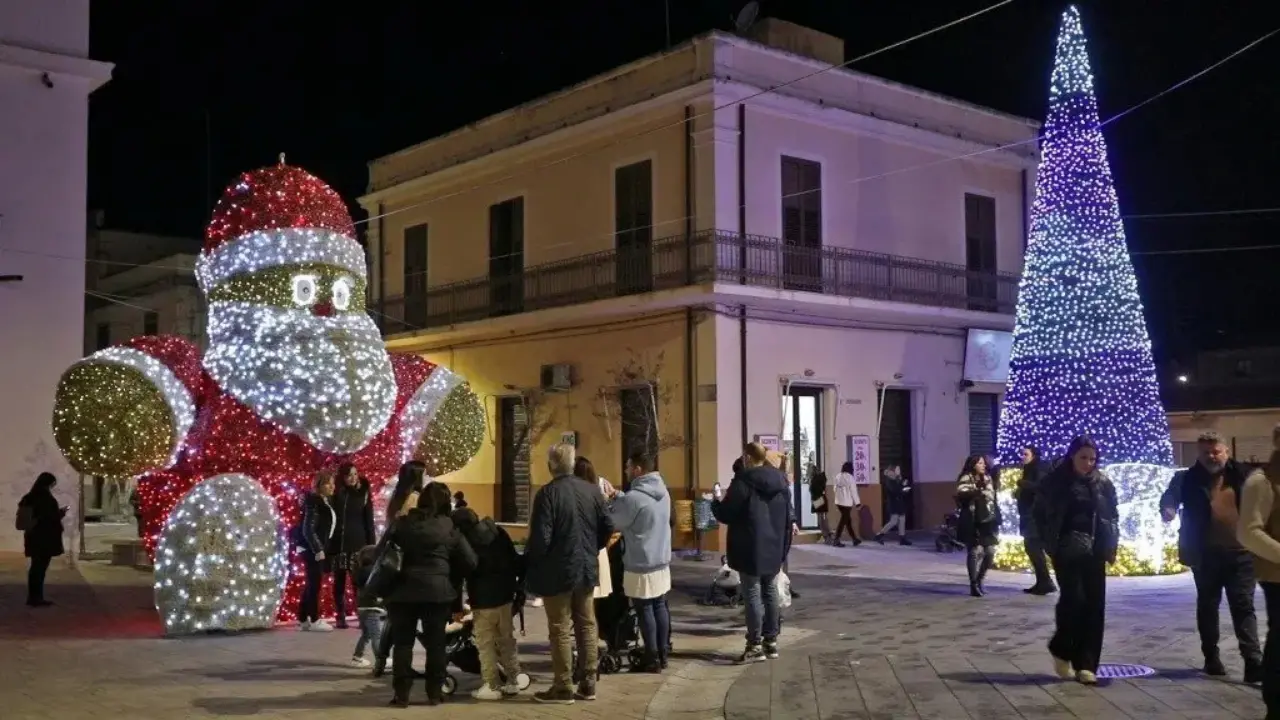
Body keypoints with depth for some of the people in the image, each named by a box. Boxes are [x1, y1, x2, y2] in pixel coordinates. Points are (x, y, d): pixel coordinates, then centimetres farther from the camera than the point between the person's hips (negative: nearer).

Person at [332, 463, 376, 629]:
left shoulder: (364, 493, 4)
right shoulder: (336, 493, 3)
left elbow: (369, 521, 4)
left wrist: (371, 544, -2)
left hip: (358, 543, -1)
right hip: (338, 543, 1)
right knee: (339, 581, 5)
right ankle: (341, 617, 10)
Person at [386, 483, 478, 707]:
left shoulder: (403, 523, 6)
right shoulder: (449, 528, 3)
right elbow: (470, 562, 2)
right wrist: (453, 576, 19)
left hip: (404, 590, 1)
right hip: (437, 591, -1)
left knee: (402, 642, 8)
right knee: (436, 643, 9)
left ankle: (401, 694, 6)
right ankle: (435, 693, 12)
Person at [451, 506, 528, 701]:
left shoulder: (463, 541, -6)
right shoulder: (498, 532, 8)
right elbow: (516, 560, 9)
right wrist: (520, 588, 13)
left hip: (483, 600, -6)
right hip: (505, 595, 6)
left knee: (486, 644, 0)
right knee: (507, 640, 14)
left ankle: (492, 686, -1)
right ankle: (513, 682, 17)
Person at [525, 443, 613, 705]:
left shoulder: (548, 493, -17)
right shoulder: (592, 491, 1)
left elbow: (540, 537, -20)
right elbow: (607, 528, 6)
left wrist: (529, 562, -3)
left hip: (557, 571, -6)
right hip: (587, 568, 6)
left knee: (560, 630, 2)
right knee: (587, 626, 13)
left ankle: (563, 688, 8)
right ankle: (588, 684, 19)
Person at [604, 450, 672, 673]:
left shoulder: (634, 497, -22)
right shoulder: (662, 491, 5)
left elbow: (613, 523, -8)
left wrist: (610, 502, 8)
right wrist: (618, 497, 9)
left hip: (641, 564, -8)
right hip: (661, 560, 8)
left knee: (645, 611, 2)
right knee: (660, 607, 13)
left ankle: (652, 659, 8)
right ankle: (662, 655, 19)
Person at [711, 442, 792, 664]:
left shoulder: (743, 482, -15)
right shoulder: (779, 481, 8)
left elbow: (726, 514, -12)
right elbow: (788, 514, 14)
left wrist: (715, 502, 9)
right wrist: (784, 544, 23)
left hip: (751, 550, -7)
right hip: (773, 548, 7)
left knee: (752, 595, -3)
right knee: (770, 593, 13)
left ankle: (755, 645, -3)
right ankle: (771, 641, 17)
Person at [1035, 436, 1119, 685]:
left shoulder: (1103, 483, 5)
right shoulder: (1055, 481, -2)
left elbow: (1113, 516, 12)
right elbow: (1039, 512, 5)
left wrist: (1111, 546, 3)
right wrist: (1050, 542, -1)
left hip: (1094, 551, 3)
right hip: (1067, 551, -3)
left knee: (1094, 606, -1)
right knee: (1074, 598, -13)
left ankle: (1086, 664, 6)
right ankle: (1061, 649, 11)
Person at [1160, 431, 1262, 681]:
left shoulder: (1243, 475, 4)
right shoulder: (1187, 479, 0)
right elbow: (1169, 497, -2)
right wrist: (1168, 509, -26)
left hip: (1241, 552, 0)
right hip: (1206, 554, 0)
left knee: (1243, 606, -2)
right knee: (1207, 605, 11)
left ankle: (1253, 661, -5)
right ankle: (1211, 657, 22)